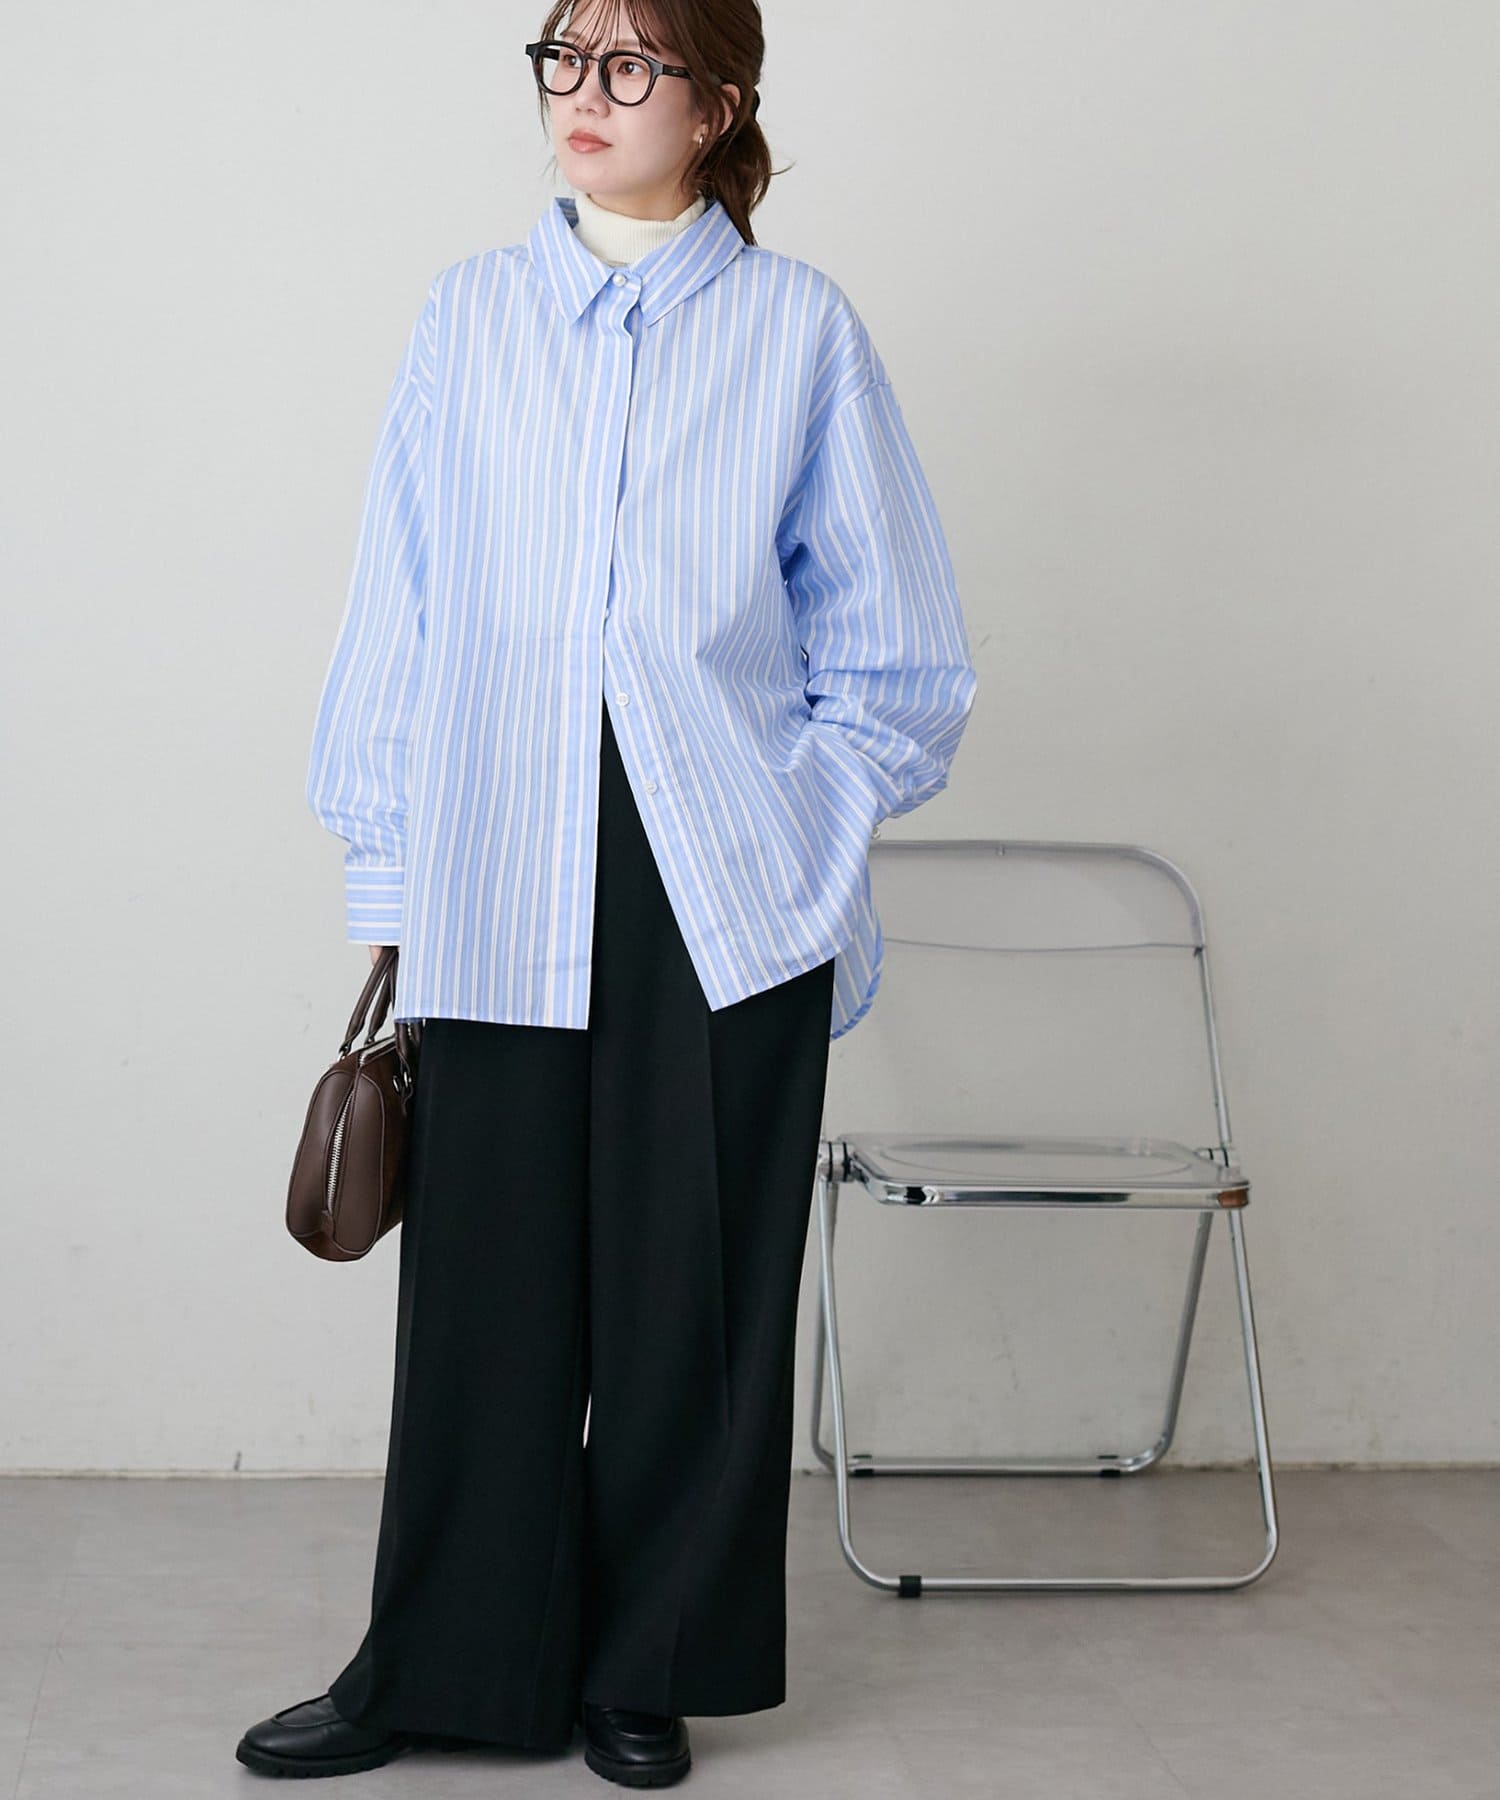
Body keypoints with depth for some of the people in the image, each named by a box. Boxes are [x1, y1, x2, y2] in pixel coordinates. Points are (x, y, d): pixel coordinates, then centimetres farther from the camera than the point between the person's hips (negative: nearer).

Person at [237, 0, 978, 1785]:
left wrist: (808, 845, -2)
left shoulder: (797, 328, 4)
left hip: (725, 897, -1)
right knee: (483, 1284, 4)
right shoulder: (468, 316, 9)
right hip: (498, 890, 1)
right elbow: (400, 617, 10)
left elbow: (887, 649, 6)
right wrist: (385, 884, 8)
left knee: (696, 1293, 6)